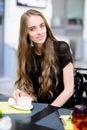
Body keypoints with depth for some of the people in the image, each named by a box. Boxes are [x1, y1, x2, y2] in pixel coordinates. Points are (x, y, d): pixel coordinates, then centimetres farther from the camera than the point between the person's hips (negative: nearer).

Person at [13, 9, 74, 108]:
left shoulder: (61, 48, -10)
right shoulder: (26, 54, 1)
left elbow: (69, 89, -9)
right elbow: (33, 93, 6)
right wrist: (24, 95, -14)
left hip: (62, 109, -3)